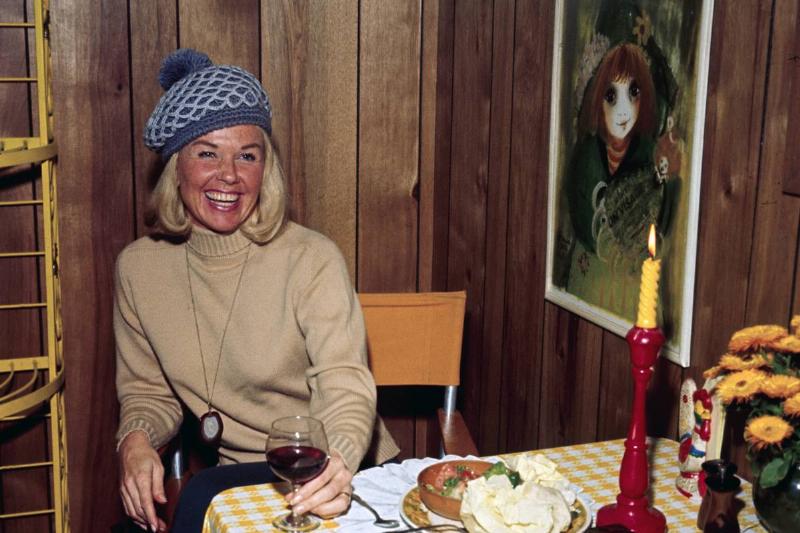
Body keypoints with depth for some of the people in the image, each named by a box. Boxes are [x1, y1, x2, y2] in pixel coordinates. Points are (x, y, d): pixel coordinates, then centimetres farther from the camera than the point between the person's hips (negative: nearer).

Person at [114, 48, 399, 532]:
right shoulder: (139, 267, 1)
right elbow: (148, 390, 12)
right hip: (241, 474, 4)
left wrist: (336, 461, -44)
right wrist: (136, 438, -12)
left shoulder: (312, 259, -12)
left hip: (347, 475, -3)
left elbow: (345, 386, -22)